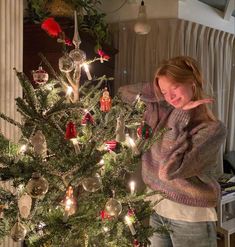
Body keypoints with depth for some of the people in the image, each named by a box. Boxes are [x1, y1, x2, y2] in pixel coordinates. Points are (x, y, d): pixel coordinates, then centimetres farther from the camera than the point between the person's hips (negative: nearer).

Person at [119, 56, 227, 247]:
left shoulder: (213, 129, -16)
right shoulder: (161, 113, 0)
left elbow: (170, 170, -26)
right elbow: (125, 92, 9)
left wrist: (182, 117, -20)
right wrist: (159, 90, -5)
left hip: (191, 217, -5)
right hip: (155, 208, 5)